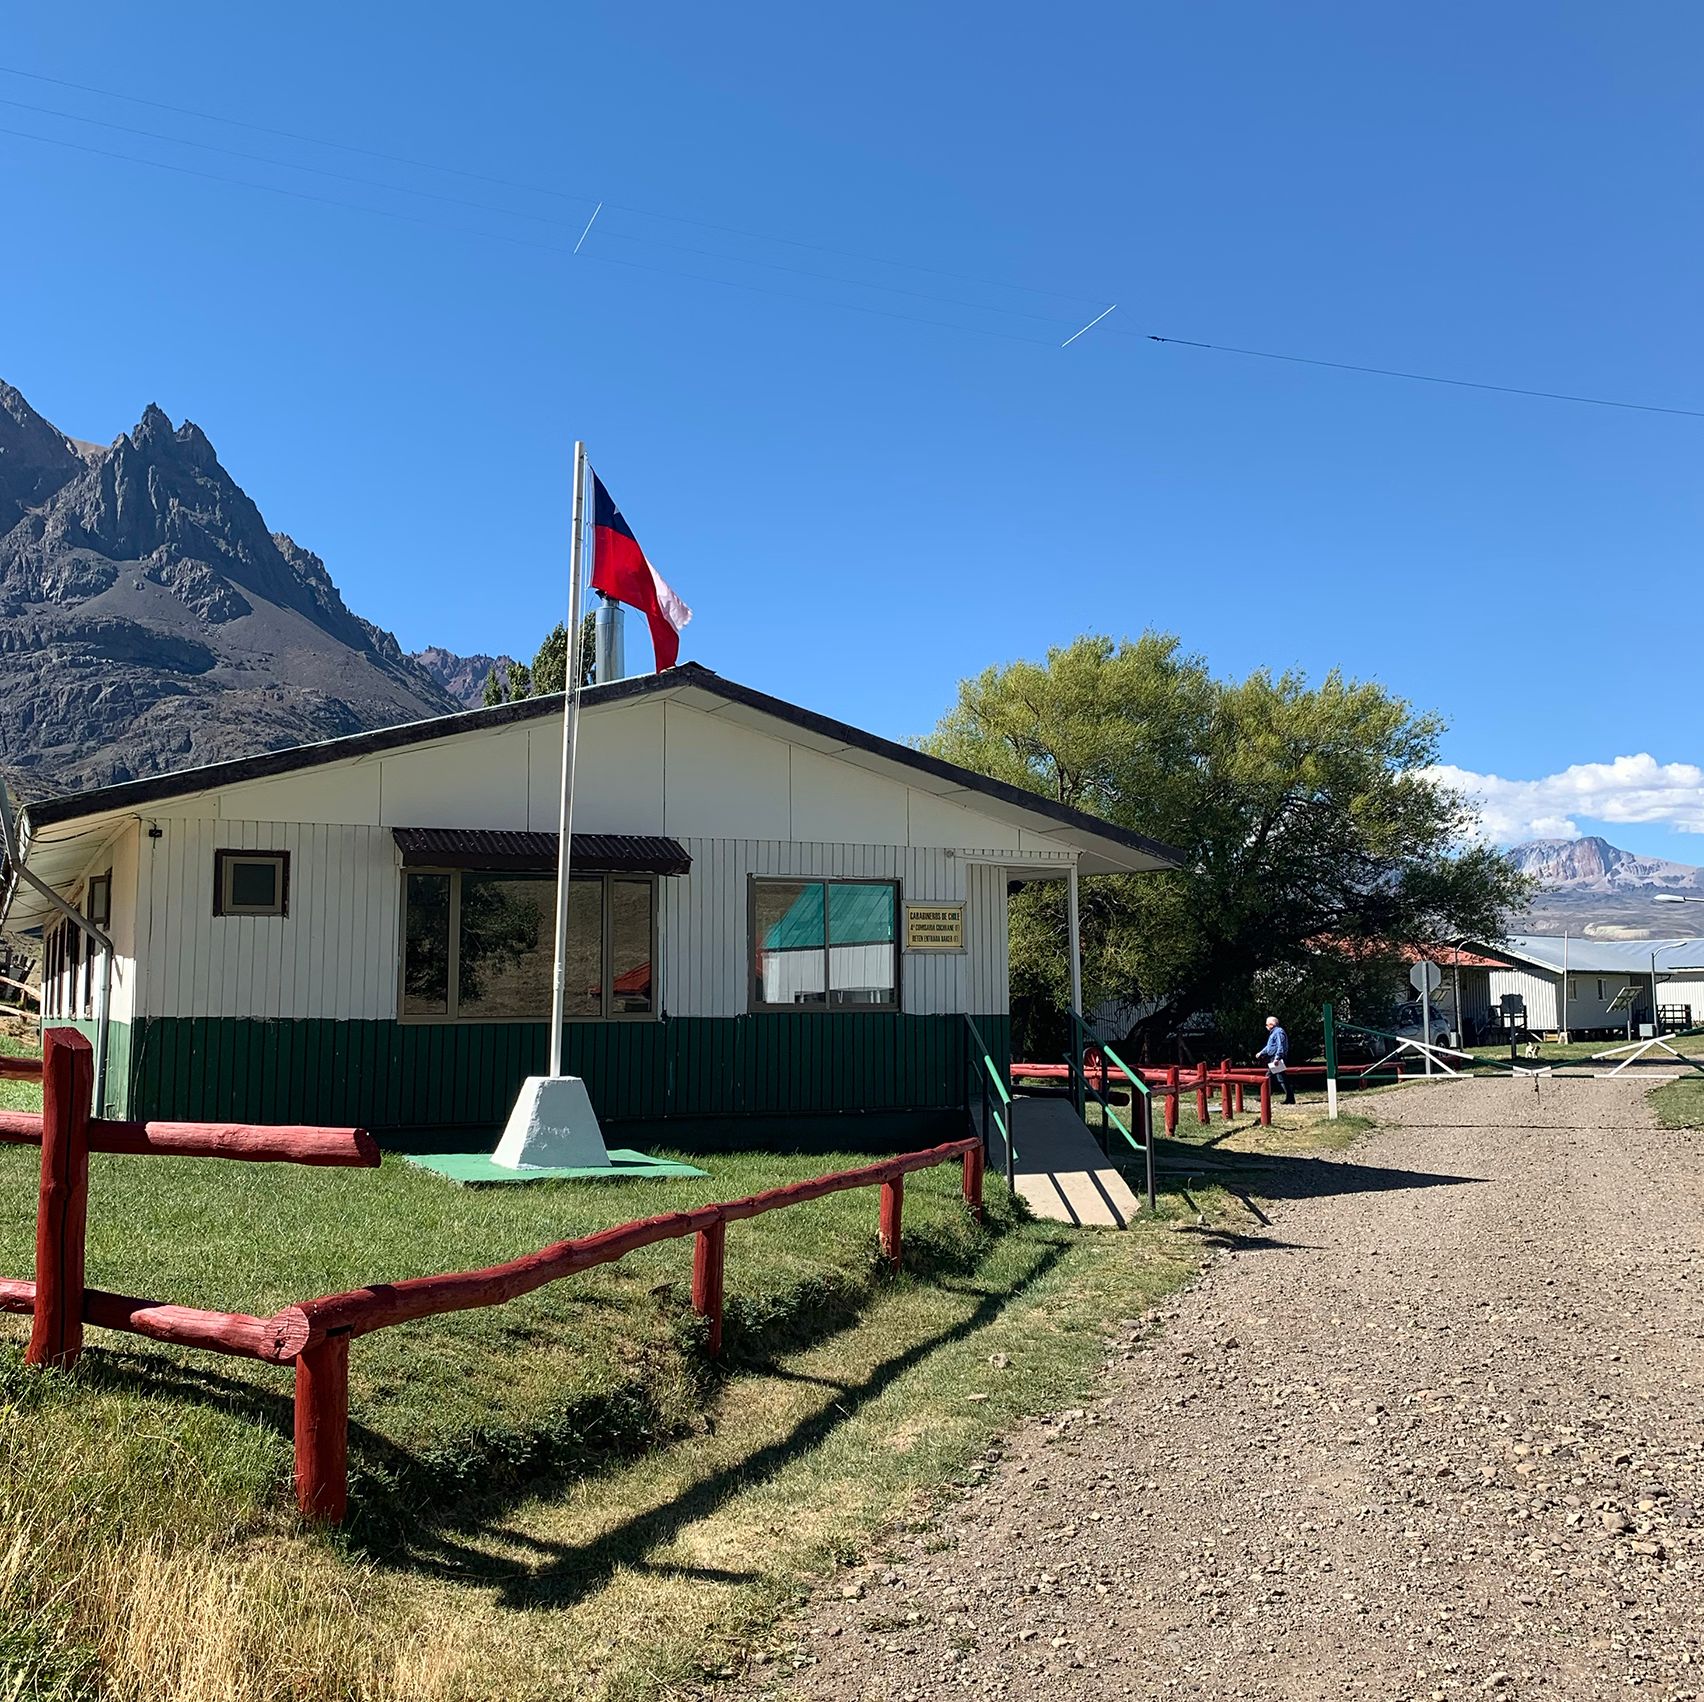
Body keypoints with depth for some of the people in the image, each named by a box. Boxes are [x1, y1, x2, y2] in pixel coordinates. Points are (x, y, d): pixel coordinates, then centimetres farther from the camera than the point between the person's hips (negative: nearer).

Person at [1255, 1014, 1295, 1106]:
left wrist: (1277, 1058, -28)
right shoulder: (1273, 1033, 20)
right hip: (1272, 1059, 11)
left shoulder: (1279, 1032, -13)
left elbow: (1281, 1047, -22)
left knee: (1282, 1079, -9)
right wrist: (1261, 1053, 35)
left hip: (1277, 1060, -11)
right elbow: (1269, 1046, 32)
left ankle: (1290, 1099, -5)